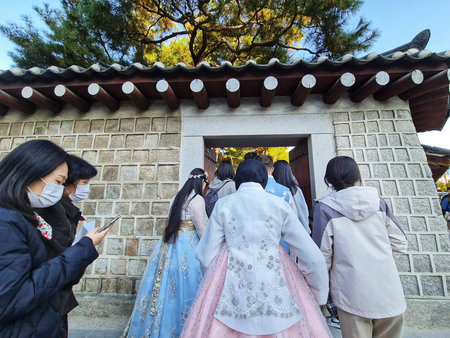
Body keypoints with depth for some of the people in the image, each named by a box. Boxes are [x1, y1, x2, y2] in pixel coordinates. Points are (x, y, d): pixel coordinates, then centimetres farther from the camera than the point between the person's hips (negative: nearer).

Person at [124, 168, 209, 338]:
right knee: (184, 284, 7)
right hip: (187, 245, -7)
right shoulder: (197, 199, -15)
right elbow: (201, 228, -12)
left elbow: (173, 221, 13)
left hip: (170, 242, 8)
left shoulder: (176, 198, 8)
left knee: (167, 283, 19)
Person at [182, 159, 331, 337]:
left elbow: (206, 256, -2)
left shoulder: (223, 204, -4)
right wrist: (320, 296, 15)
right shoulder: (279, 204, -4)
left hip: (232, 292, 1)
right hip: (276, 292, 1)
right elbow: (312, 258, -1)